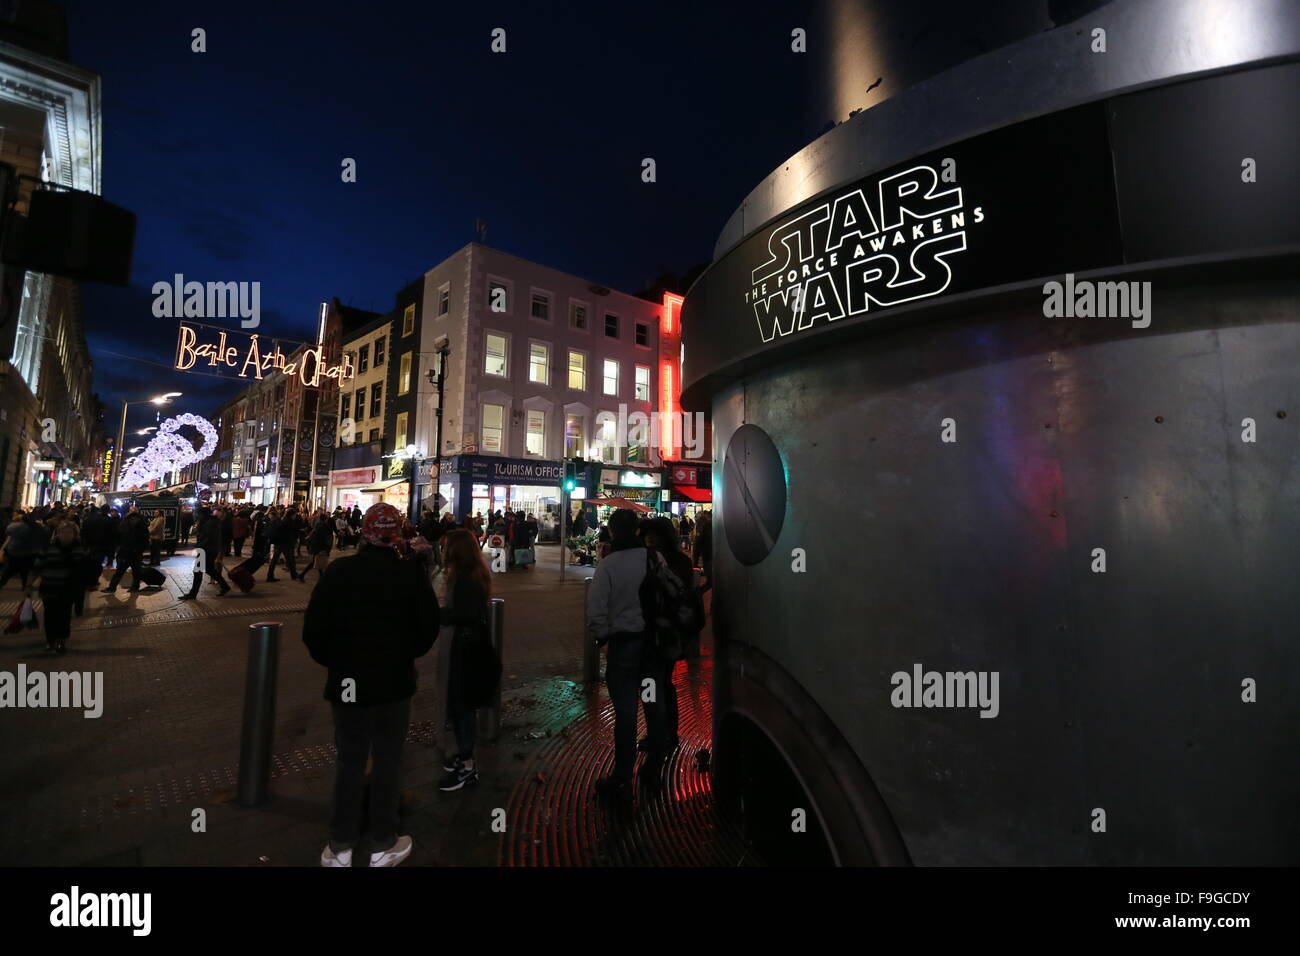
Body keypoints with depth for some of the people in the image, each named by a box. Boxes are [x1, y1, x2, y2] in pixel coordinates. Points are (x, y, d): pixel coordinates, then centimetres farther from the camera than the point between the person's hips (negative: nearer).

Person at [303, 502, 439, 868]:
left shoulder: (338, 571, -9)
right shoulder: (412, 574, -12)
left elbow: (313, 629, -7)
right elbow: (429, 628, -8)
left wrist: (332, 661, 11)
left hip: (346, 682, 2)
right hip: (395, 683, -1)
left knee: (349, 763, 16)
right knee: (387, 762, 12)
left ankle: (340, 848, 27)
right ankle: (383, 846, 25)